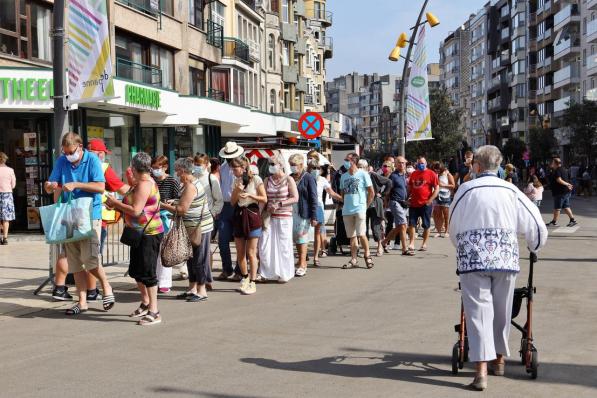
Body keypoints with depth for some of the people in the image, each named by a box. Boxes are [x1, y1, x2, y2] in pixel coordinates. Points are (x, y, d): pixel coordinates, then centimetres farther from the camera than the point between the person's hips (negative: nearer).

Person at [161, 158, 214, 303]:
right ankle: (192, 289, 22)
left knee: (199, 259, -2)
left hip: (199, 228, -10)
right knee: (192, 258, 14)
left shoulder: (190, 186, -20)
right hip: (194, 227, 10)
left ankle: (202, 291, 5)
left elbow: (181, 210, -22)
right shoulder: (194, 181, 12)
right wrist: (174, 202, 10)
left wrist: (164, 205, -10)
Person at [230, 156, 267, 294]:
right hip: (238, 216, 6)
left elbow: (264, 199, -7)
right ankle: (245, 277, 28)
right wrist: (237, 191, -8)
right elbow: (232, 202, 8)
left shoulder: (256, 179, -8)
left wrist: (249, 195, -17)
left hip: (252, 215, -6)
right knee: (240, 252, 9)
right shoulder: (236, 181, 9)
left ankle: (252, 283, 4)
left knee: (251, 252, -3)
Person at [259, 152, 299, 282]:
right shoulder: (267, 180, 9)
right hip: (269, 217, 4)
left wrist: (279, 204, -15)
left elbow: (295, 198, -7)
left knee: (283, 246, 0)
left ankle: (284, 274, 11)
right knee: (265, 245, 0)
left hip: (284, 217, -4)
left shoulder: (288, 179, -2)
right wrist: (266, 209, -6)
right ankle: (268, 273, 13)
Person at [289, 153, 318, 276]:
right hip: (291, 213, 6)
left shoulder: (308, 178, -6)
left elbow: (313, 199, -8)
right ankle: (302, 262, 21)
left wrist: (314, 217, -13)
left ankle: (302, 265, -1)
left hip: (303, 214, -6)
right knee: (296, 238, 11)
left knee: (302, 237, -4)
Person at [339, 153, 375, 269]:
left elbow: (371, 193, -1)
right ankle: (353, 260, 13)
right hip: (346, 210, 5)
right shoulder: (343, 176, 12)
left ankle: (367, 255, 8)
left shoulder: (363, 174, -3)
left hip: (360, 209, -5)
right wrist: (346, 203, 11)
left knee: (361, 234, -11)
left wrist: (366, 206, 0)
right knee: (351, 236, 7)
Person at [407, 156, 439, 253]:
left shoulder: (431, 174, -3)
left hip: (425, 204, -4)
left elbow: (437, 189, -6)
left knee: (426, 225, 5)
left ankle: (424, 244, 15)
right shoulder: (413, 174, 12)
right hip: (413, 204, 4)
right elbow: (409, 187, 21)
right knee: (411, 224, 1)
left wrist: (430, 200, -14)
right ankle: (411, 244, 4)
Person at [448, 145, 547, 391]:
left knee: (478, 310, -1)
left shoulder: (466, 190, 2)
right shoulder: (511, 191, 6)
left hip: (473, 258, -2)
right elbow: (537, 226, 7)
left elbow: (453, 227, 11)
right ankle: (499, 359, 32)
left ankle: (481, 371, -10)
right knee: (502, 311, 16)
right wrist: (534, 248, 27)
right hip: (506, 258, 2)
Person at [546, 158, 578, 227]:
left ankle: (554, 222, 4)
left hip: (560, 192, -10)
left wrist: (567, 184, -17)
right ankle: (572, 220, 10)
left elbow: (559, 180, -23)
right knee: (566, 206, 12)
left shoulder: (557, 171, -14)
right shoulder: (562, 169, 16)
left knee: (557, 207, -2)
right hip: (566, 191, 10)